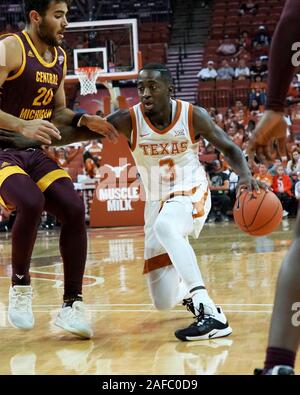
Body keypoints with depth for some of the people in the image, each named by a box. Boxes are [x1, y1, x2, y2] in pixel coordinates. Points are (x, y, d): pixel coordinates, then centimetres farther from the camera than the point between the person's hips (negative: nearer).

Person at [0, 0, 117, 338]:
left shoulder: (60, 58, 10)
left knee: (74, 209, -12)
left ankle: (71, 305, -4)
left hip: (34, 154, 7)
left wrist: (83, 120, 1)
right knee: (32, 202, -33)